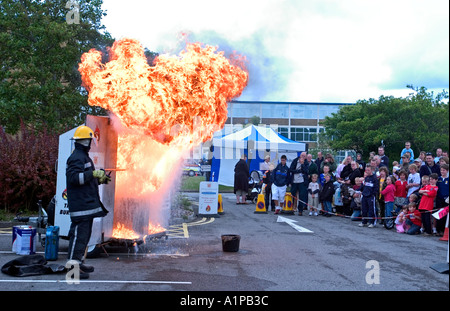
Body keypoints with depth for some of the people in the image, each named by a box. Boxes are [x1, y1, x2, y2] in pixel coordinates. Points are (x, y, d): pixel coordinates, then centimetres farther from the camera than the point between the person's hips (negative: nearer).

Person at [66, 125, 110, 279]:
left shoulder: (84, 156, 21)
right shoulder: (77, 157, -13)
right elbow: (74, 177, -25)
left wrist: (100, 179, 20)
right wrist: (93, 173, -26)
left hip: (88, 203, 11)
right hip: (80, 204, -11)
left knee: (84, 234, 16)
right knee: (79, 233, -9)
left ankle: (79, 262, 25)